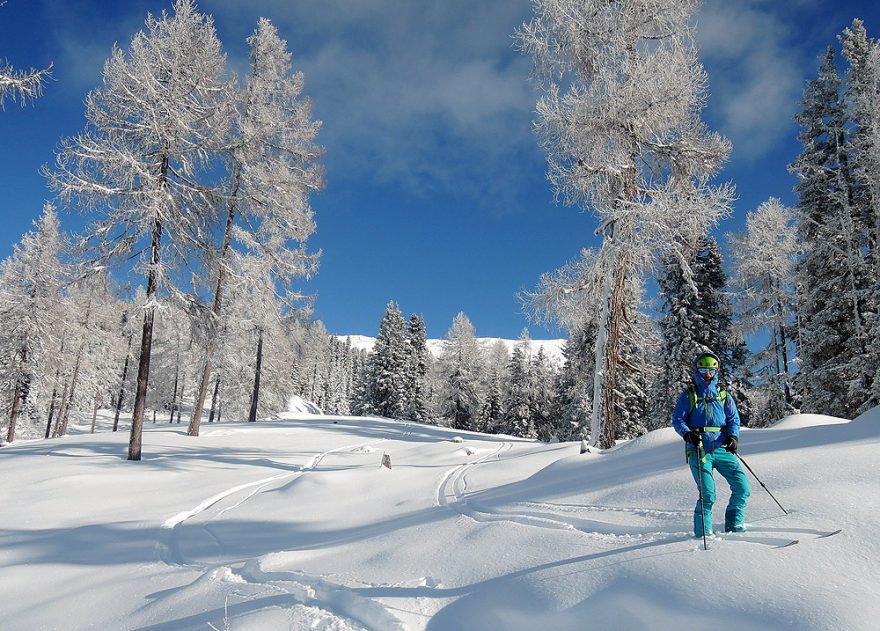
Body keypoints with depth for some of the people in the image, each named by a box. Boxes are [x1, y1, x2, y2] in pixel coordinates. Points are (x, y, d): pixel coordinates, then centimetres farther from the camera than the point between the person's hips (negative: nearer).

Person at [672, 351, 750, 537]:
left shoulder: (724, 396, 15)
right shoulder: (688, 396, 6)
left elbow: (734, 419, 13)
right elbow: (677, 420, 2)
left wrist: (733, 436, -7)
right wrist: (688, 434, -17)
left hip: (722, 449, 4)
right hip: (699, 451, -3)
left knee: (742, 486, -3)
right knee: (707, 494, -13)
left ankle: (733, 525, 16)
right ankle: (703, 532, 3)